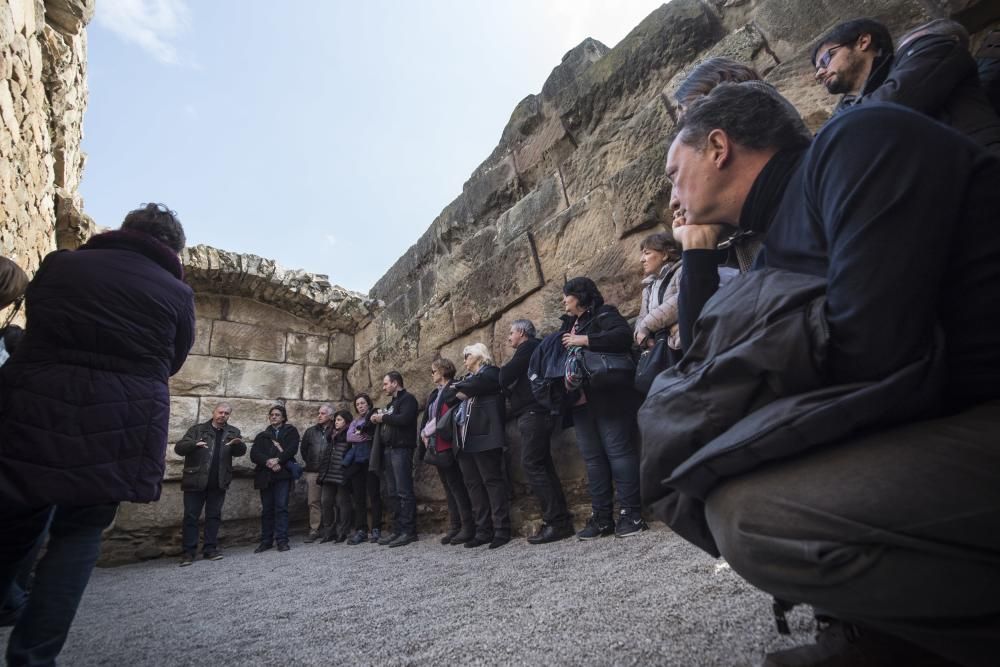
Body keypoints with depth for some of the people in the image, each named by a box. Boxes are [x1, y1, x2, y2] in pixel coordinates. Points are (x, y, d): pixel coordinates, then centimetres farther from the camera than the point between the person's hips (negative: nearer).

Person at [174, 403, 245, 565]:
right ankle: (188, 552, 9)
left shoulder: (233, 432, 8)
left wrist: (239, 444, -25)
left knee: (214, 516, 8)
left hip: (218, 483, 2)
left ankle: (210, 549, 16)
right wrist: (194, 444, -27)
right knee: (191, 516, 2)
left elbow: (240, 452, -1)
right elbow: (179, 448, -6)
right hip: (196, 481, -2)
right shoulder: (198, 429, 2)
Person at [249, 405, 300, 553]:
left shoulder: (291, 431, 12)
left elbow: (292, 449, -4)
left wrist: (278, 460, -17)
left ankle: (282, 540, -4)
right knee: (266, 509, 5)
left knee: (281, 506, -7)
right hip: (265, 474, 3)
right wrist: (268, 462, -15)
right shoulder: (262, 435, 19)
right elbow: (254, 454, 3)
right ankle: (266, 541, 13)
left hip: (283, 474, -3)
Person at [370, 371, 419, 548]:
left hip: (402, 449, -9)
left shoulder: (407, 399, -4)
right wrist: (377, 419, 6)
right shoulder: (392, 403, 24)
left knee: (404, 491, -9)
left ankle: (409, 531, -6)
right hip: (390, 449, 9)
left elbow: (404, 419, -20)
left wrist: (384, 417, -9)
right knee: (393, 492, 8)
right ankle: (398, 530, 14)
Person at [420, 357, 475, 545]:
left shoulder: (454, 389, -7)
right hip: (436, 446, 9)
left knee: (456, 486, -6)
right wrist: (423, 433, 6)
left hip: (448, 445, -8)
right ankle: (454, 526, 15)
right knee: (448, 487, 10)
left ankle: (468, 526, 0)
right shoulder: (434, 394, 19)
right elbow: (426, 418, 21)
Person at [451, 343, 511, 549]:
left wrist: (457, 388, 2)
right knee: (473, 483, 6)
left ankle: (502, 530, -1)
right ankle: (483, 530, 12)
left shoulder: (490, 372, 2)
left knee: (492, 480, -6)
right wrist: (458, 392, -1)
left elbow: (474, 385, -13)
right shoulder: (467, 378, 25)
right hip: (465, 438, 8)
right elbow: (453, 395, 18)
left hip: (483, 436, -8)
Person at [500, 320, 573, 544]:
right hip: (537, 415, 10)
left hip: (533, 414, -10)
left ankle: (555, 522, -13)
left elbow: (505, 378, -11)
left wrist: (503, 370, 9)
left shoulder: (528, 347, -4)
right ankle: (561, 521, 9)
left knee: (532, 466, -12)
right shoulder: (535, 349, 24)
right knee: (544, 467, 8)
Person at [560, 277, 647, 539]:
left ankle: (630, 513, 3)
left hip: (608, 396, -7)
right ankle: (601, 517, 13)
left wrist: (585, 340, -20)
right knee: (592, 457, 7)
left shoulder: (603, 314, -3)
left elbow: (624, 336, -21)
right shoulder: (568, 325, 20)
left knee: (618, 450, -5)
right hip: (581, 400, 8)